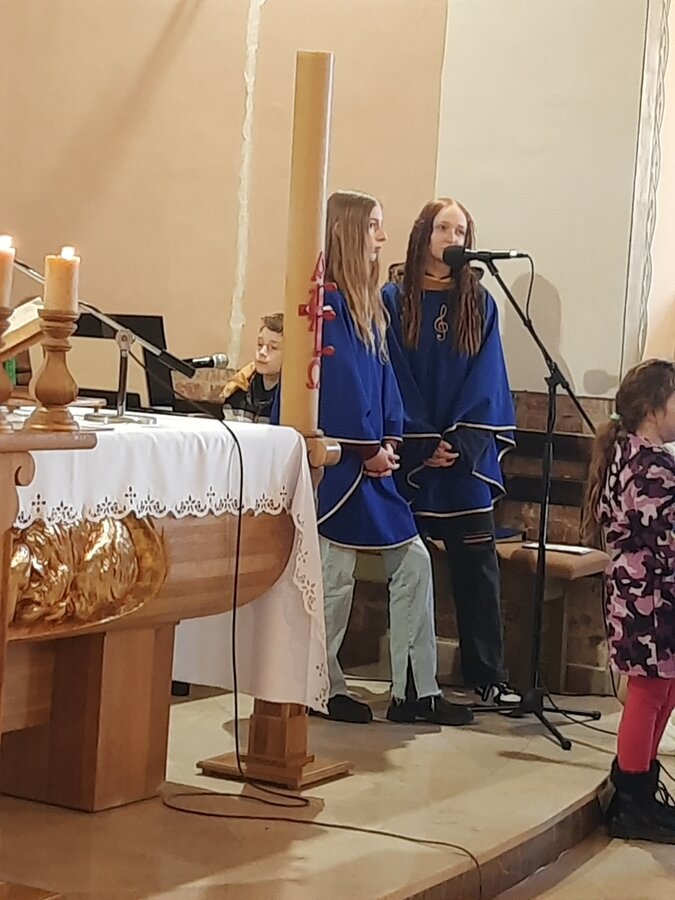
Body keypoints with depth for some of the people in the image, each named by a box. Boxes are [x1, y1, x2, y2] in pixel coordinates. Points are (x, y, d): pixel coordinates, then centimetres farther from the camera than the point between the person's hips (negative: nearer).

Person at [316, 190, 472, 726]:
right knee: (336, 573, -2)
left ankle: (416, 690, 11)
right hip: (335, 458, -9)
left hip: (368, 457, 9)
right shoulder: (326, 300, -11)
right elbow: (337, 379, -16)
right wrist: (367, 448, -11)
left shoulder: (369, 301, 16)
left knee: (412, 560, 7)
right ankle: (323, 688, 12)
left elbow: (381, 375, 14)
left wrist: (387, 442, 2)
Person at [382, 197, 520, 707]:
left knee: (477, 564, 0)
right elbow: (394, 377, -2)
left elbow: (486, 380, 3)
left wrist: (459, 442, -10)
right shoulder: (394, 301, 2)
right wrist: (425, 444, -10)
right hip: (411, 451, -1)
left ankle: (487, 674, 4)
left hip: (467, 453, 2)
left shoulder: (480, 304, 8)